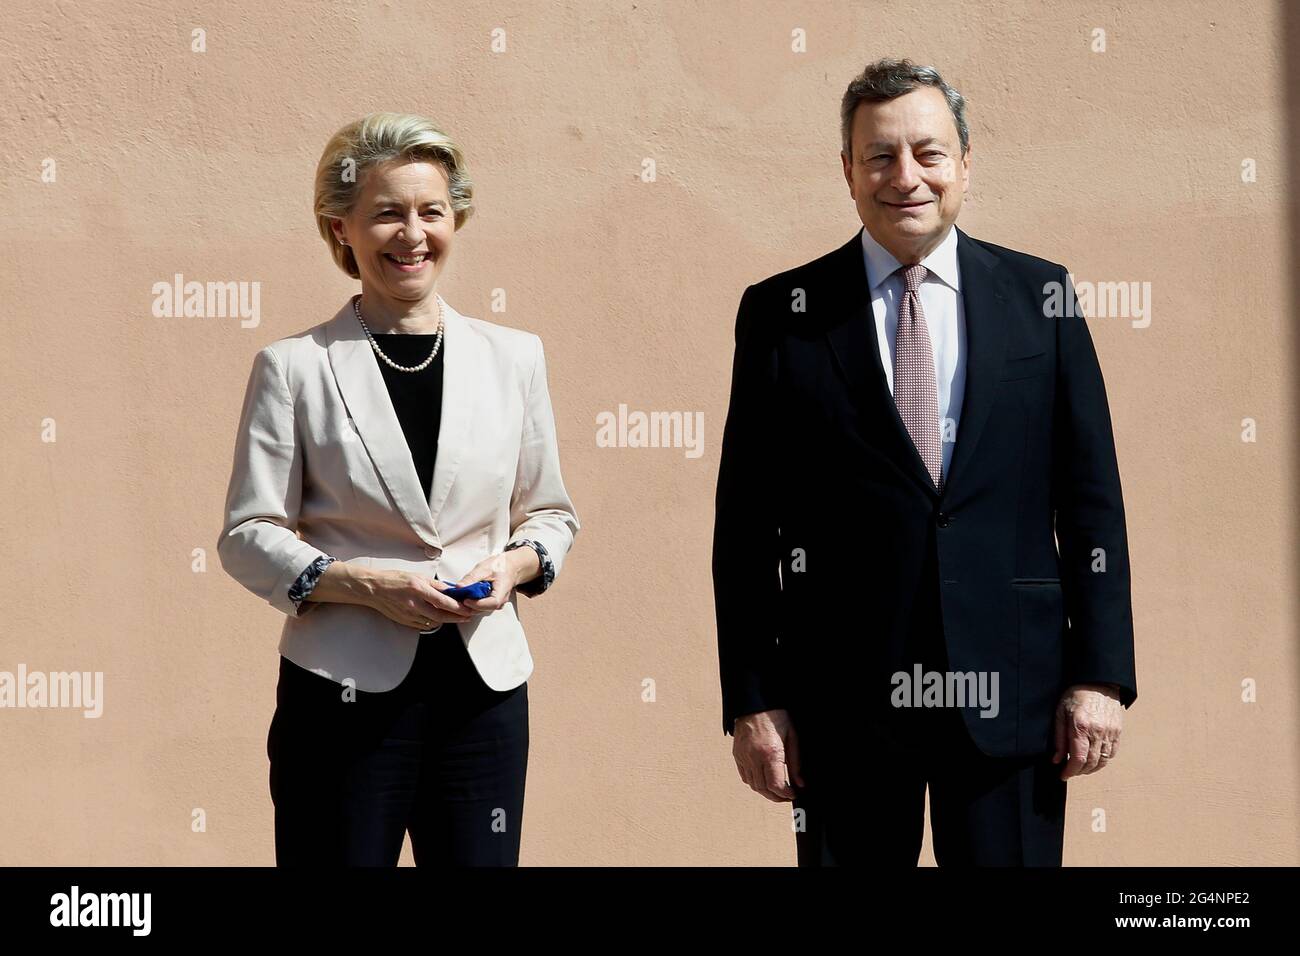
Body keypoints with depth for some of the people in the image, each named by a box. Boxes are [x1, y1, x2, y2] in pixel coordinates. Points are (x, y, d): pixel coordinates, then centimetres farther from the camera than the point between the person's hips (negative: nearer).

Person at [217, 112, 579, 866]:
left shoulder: (514, 357, 8)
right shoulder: (295, 367, -1)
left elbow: (551, 514, 14)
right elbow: (249, 537, -1)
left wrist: (513, 564, -7)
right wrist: (365, 583, -16)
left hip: (482, 688, 3)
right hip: (344, 691, -2)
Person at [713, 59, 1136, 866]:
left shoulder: (1041, 297, 5)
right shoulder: (781, 314, 2)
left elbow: (1091, 498, 5)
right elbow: (748, 522, 2)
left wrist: (1101, 674, -1)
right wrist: (752, 701, -3)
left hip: (1011, 685, 1)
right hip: (842, 693, 0)